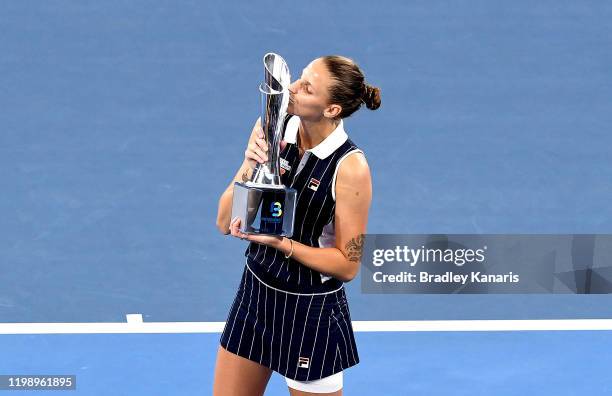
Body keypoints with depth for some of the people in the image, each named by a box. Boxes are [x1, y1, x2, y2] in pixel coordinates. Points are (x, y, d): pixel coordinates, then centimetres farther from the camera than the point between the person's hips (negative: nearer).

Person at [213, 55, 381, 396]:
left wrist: (279, 242, -25)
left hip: (311, 311, -5)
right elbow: (225, 223, -5)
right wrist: (248, 169, -22)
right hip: (255, 291, 5)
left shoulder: (350, 168, -21)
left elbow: (348, 265, -14)